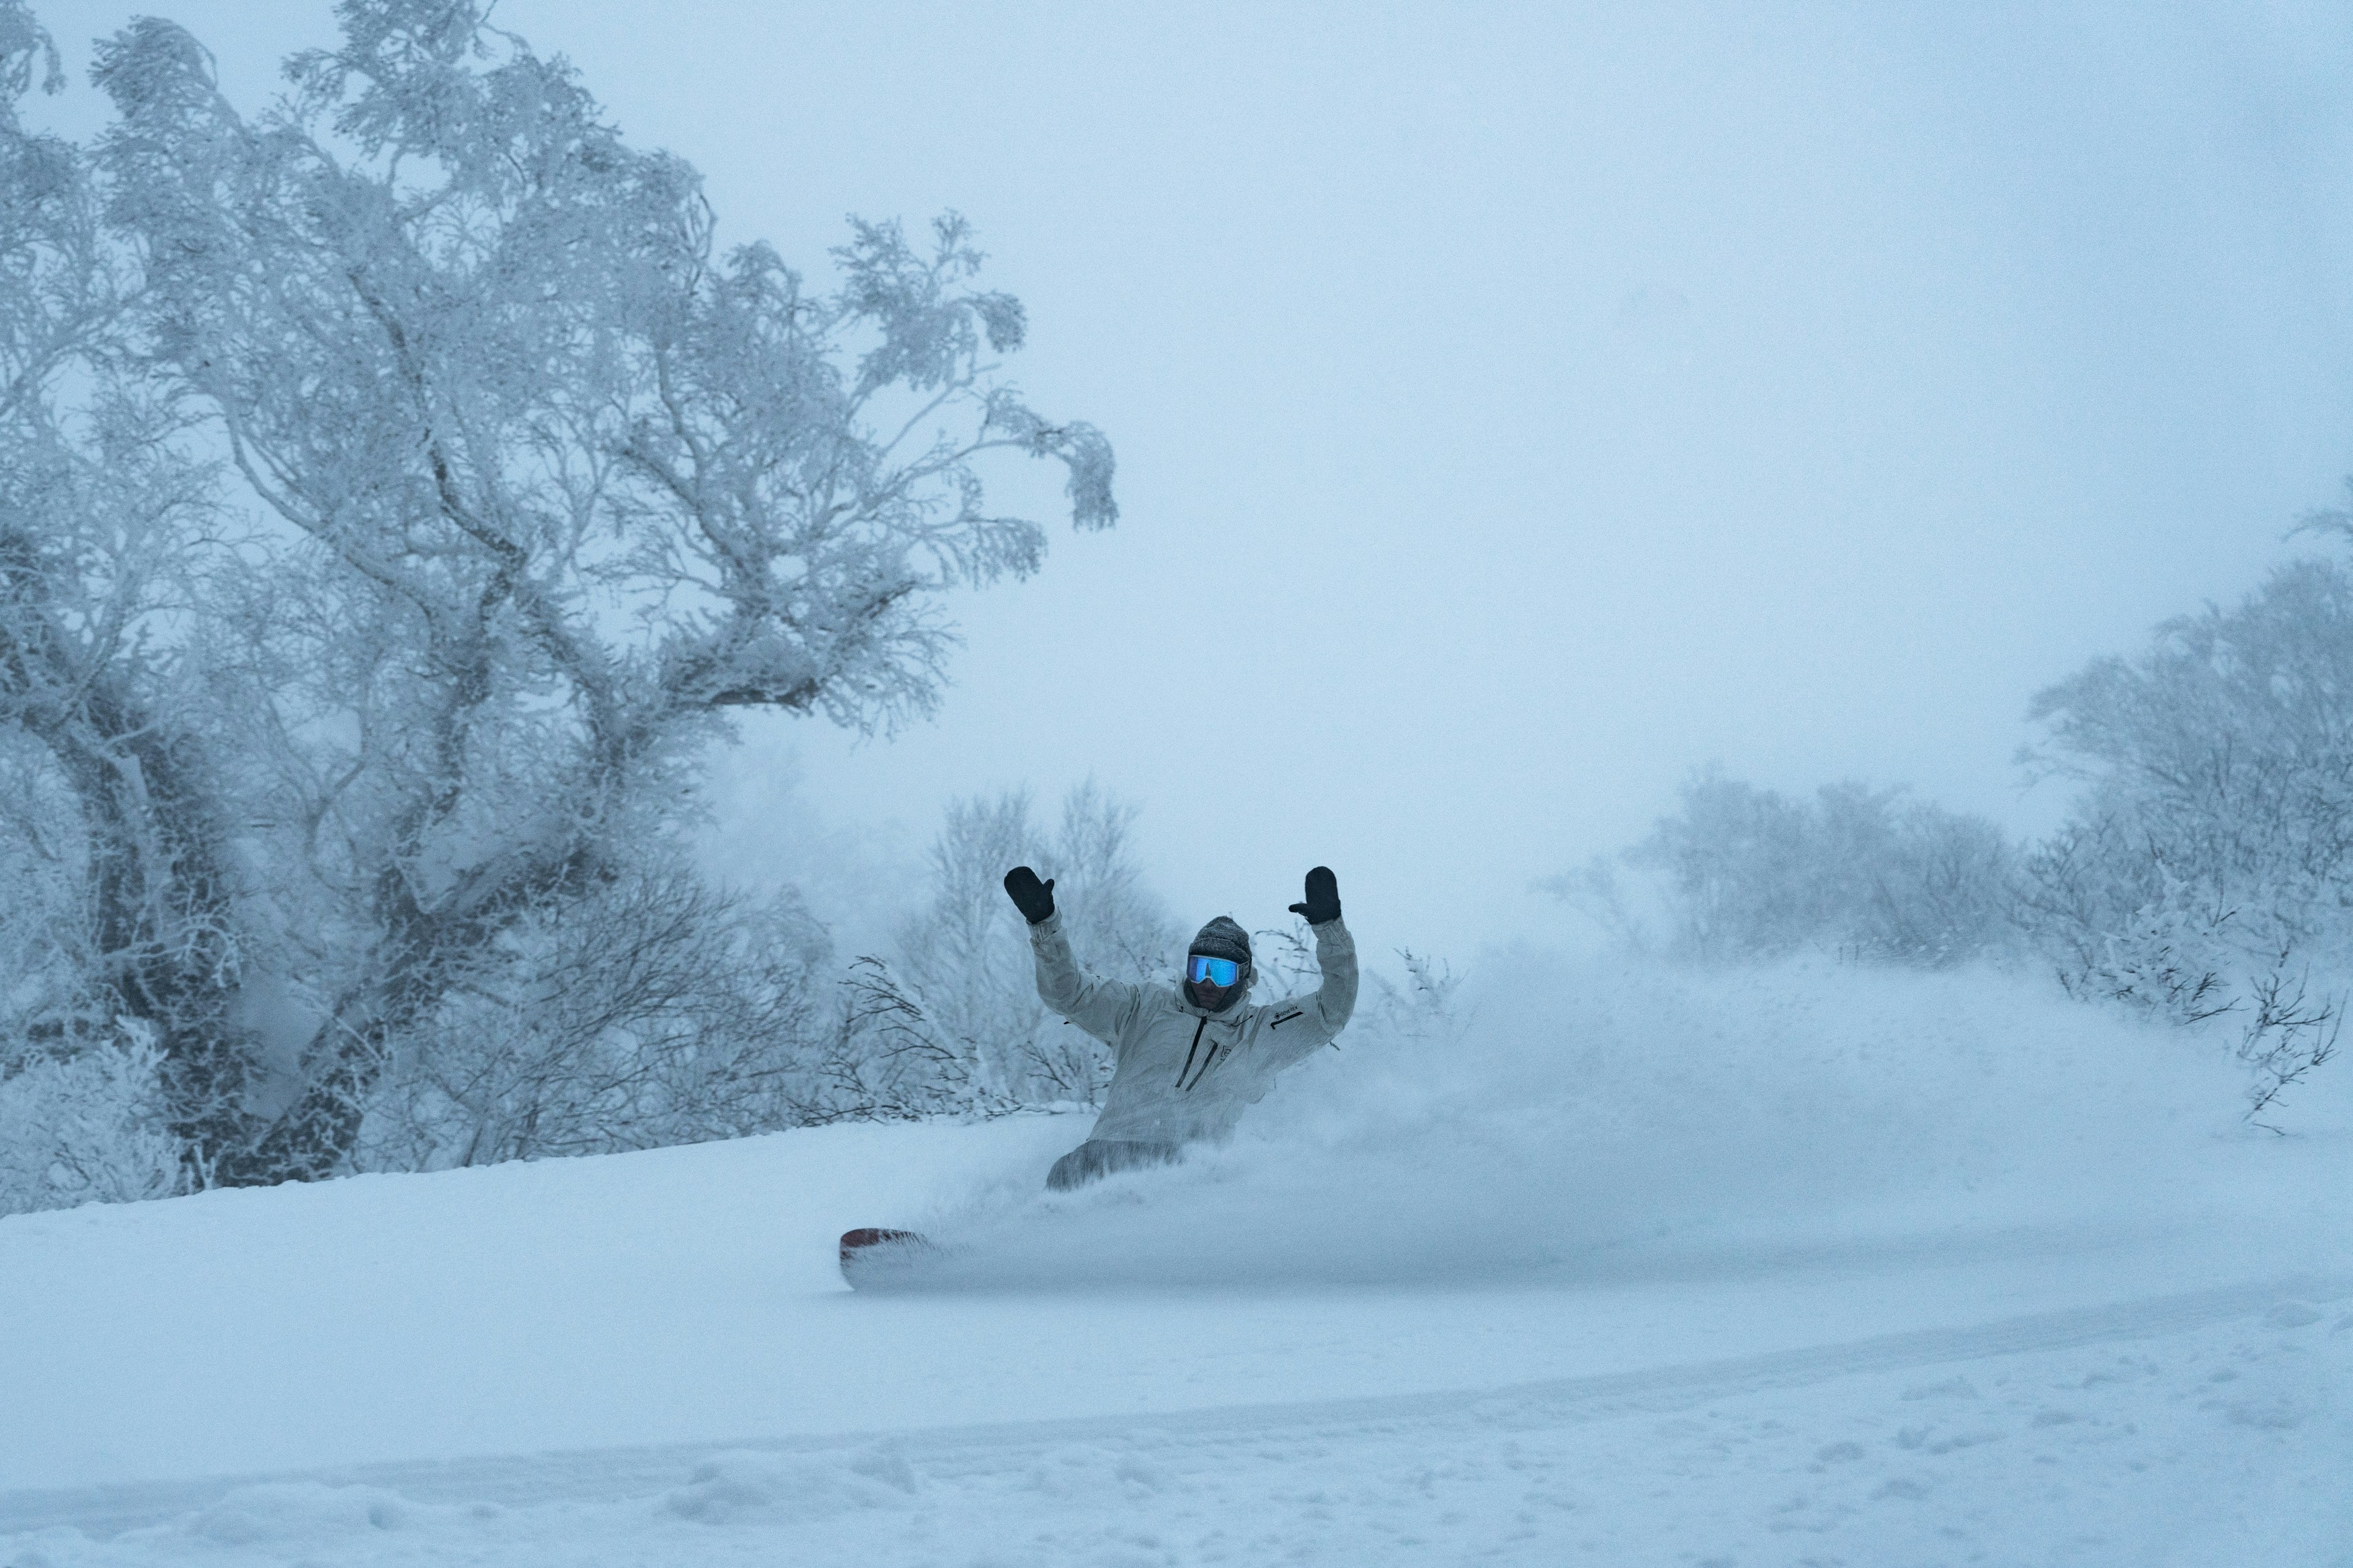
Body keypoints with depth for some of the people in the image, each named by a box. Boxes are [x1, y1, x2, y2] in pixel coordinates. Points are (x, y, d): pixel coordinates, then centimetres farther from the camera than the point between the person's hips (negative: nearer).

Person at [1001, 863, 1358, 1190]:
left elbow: (1332, 1011, 11)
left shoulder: (1262, 1031, 19)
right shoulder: (1146, 1007, 22)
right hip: (1114, 1146, 0)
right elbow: (1069, 992, 17)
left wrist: (1329, 925, 0)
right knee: (1069, 1174, -31)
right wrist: (1044, 925, 3)